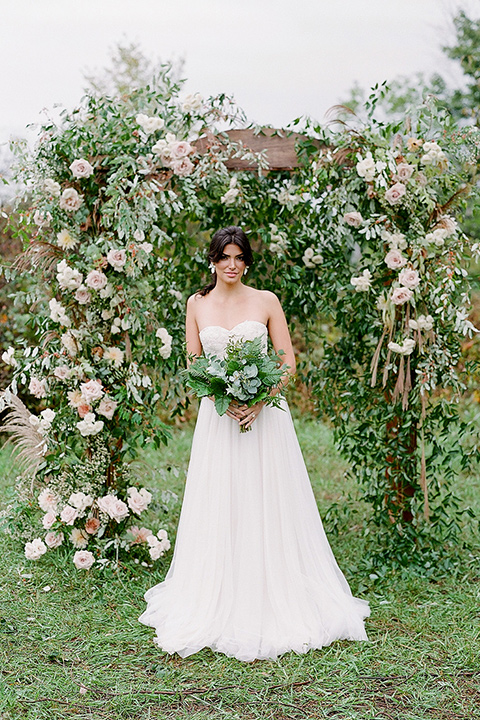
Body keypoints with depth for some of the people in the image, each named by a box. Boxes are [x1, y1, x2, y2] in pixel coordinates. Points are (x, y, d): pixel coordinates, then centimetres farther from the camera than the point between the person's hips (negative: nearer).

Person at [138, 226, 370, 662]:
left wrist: (259, 400, -14)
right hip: (217, 415, 1)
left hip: (265, 412, -1)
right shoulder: (197, 305, 8)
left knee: (267, 507, 1)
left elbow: (288, 362, 1)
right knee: (219, 509, 2)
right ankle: (219, 607, 12)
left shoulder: (266, 302, 3)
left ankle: (276, 603, 11)